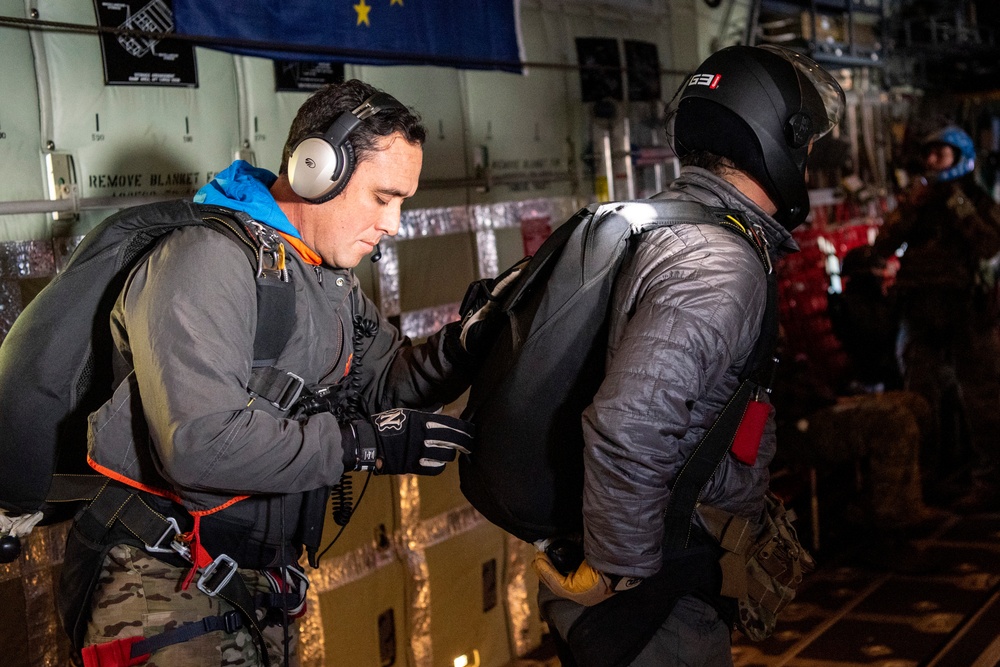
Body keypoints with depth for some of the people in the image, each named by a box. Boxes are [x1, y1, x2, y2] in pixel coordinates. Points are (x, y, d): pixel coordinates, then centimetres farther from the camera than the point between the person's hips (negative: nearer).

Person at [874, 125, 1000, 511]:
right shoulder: (918, 199, 16)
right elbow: (884, 246, 4)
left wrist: (958, 204, -11)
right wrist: (913, 206, -6)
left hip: (964, 308, -5)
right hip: (920, 311, 5)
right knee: (922, 398, 8)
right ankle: (941, 462, 21)